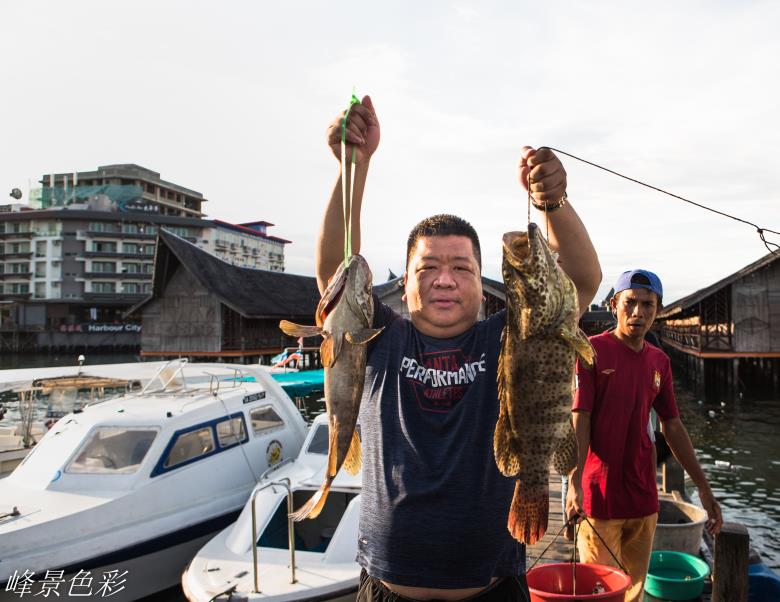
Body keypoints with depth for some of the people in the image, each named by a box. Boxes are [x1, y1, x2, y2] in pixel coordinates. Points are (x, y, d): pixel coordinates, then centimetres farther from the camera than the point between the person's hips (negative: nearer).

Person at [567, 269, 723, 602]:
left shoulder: (659, 361, 7)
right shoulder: (592, 351, -10)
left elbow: (673, 427, 14)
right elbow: (579, 419, -14)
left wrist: (704, 488, 14)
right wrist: (574, 483, -23)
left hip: (644, 497, 6)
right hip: (600, 496, -5)